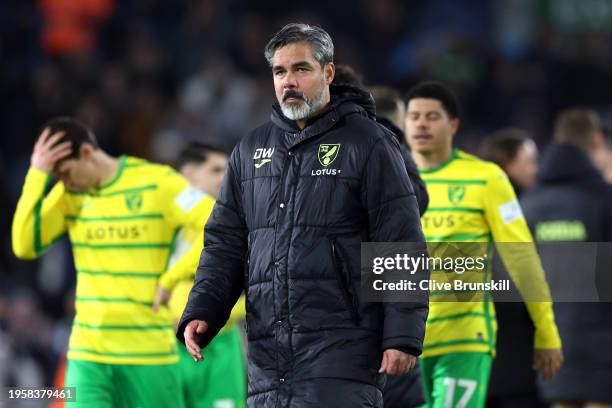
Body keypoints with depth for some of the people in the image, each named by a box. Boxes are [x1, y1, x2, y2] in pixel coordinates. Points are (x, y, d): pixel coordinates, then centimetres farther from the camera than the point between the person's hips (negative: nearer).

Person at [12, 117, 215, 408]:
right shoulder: (69, 194, 7)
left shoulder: (156, 183, -7)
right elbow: (25, 246, -3)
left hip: (150, 354, -3)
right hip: (87, 356, 3)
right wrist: (37, 175, -7)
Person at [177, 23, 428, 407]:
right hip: (268, 353, 6)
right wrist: (200, 313, 3)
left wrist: (402, 338, -12)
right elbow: (225, 243, 18)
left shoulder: (368, 144, -1)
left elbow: (401, 248, -5)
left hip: (340, 349, -6)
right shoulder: (251, 149, 16)